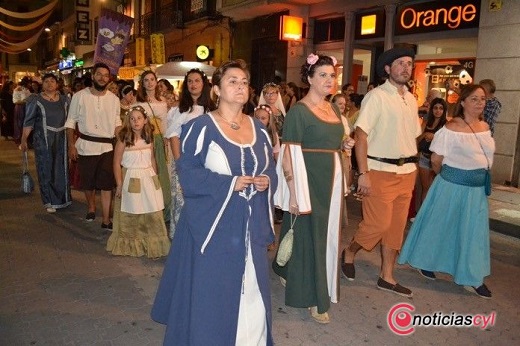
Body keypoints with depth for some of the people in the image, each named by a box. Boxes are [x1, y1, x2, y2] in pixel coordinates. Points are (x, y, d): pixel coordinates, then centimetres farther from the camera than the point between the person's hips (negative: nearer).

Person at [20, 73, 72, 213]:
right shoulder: (35, 100, -4)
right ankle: (50, 201, 13)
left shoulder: (64, 100, 6)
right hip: (43, 140, -3)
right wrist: (24, 140, -10)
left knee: (61, 168, 12)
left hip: (61, 140, 3)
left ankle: (61, 197, 28)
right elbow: (29, 122, -5)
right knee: (46, 169, 4)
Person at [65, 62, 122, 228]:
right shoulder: (79, 96, -2)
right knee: (88, 182, 14)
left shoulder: (114, 99, 3)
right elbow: (71, 122, 1)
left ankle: (106, 220, 5)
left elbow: (117, 123, 6)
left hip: (107, 147, 0)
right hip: (86, 146, 0)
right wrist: (71, 145, -6)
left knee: (107, 184, -2)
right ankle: (91, 208, 40)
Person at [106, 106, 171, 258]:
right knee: (131, 215, 7)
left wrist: (155, 178, 11)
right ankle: (130, 245, 24)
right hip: (131, 179, -4)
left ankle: (152, 245, 19)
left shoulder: (149, 138, 4)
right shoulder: (123, 139, -9)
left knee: (153, 214, 4)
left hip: (148, 178, 4)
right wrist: (119, 184, -9)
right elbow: (117, 163, -7)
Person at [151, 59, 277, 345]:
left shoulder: (258, 128, 10)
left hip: (251, 225, 5)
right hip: (213, 224, -5)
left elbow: (270, 168, 15)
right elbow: (188, 173, -12)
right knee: (211, 294, 4)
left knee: (252, 293, 12)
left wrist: (267, 181, -7)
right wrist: (230, 183, -17)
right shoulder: (201, 127, -7)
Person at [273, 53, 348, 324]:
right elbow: (289, 156, -17)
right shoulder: (299, 111, -13)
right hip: (308, 181, -8)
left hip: (331, 180, 8)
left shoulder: (333, 108, 10)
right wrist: (294, 194, -21)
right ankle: (311, 295, 18)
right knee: (309, 236, 3)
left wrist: (345, 145, 7)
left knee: (326, 235, 17)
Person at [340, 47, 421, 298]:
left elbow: (412, 136, 17)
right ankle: (349, 253, 22)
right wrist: (363, 173, -20)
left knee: (396, 226, 11)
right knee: (378, 224, -7)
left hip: (407, 172, 7)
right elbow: (361, 136, -14)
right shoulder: (377, 96, -8)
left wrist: (412, 168, 8)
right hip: (381, 171, -7)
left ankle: (387, 277, 24)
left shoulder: (411, 99, 13)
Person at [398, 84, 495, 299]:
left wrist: (481, 177, 12)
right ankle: (426, 262, 30)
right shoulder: (452, 128, -14)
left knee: (473, 231, 11)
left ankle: (472, 278, 23)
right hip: (453, 186, -6)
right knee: (440, 225, 8)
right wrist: (449, 176, 3)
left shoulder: (485, 127, 6)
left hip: (478, 188, 6)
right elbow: (436, 159, -12)